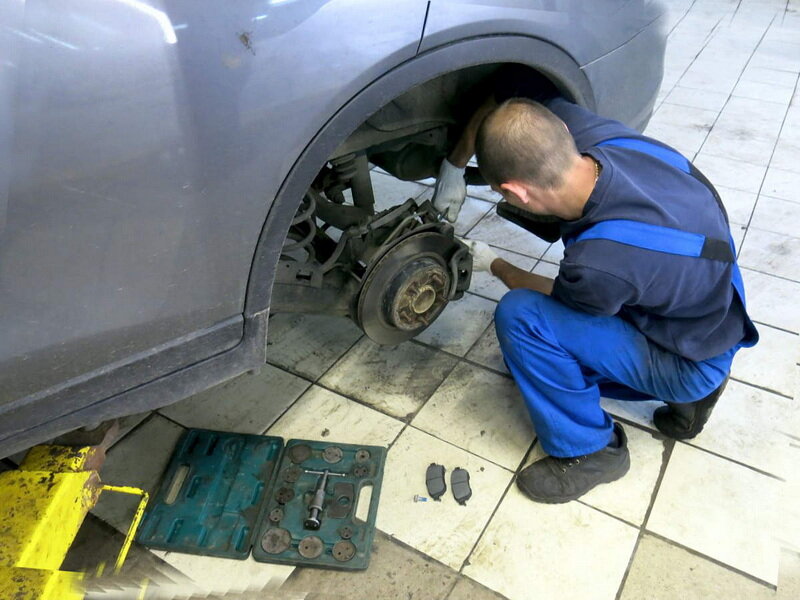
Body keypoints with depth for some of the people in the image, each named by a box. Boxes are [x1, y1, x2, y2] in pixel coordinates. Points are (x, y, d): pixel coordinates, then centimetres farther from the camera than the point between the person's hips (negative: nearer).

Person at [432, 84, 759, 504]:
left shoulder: (599, 263, -39)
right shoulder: (585, 131, -22)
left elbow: (560, 299, -12)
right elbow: (501, 106, -3)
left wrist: (493, 265, 2)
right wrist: (453, 167, -2)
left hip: (689, 361, -8)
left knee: (521, 317, -24)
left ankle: (589, 451, -3)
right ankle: (684, 393, 19)